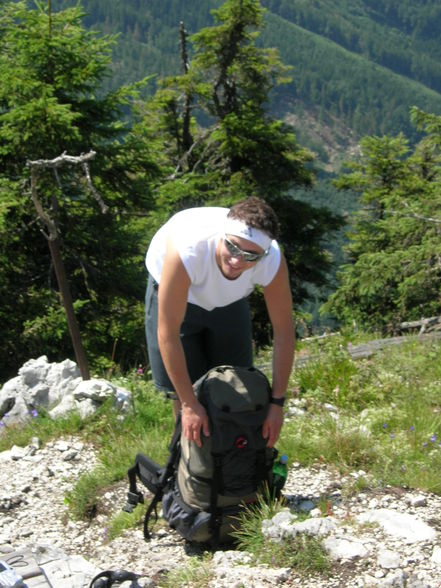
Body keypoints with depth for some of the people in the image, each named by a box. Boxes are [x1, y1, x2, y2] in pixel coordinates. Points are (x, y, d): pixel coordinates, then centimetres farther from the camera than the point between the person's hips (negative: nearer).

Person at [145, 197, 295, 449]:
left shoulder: (273, 261, -36)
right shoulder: (186, 250, -46)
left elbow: (284, 331, -21)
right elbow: (167, 333, -37)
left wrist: (277, 402, -19)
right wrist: (189, 403, -31)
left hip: (228, 300, 3)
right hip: (174, 290, -2)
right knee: (180, 389, 1)